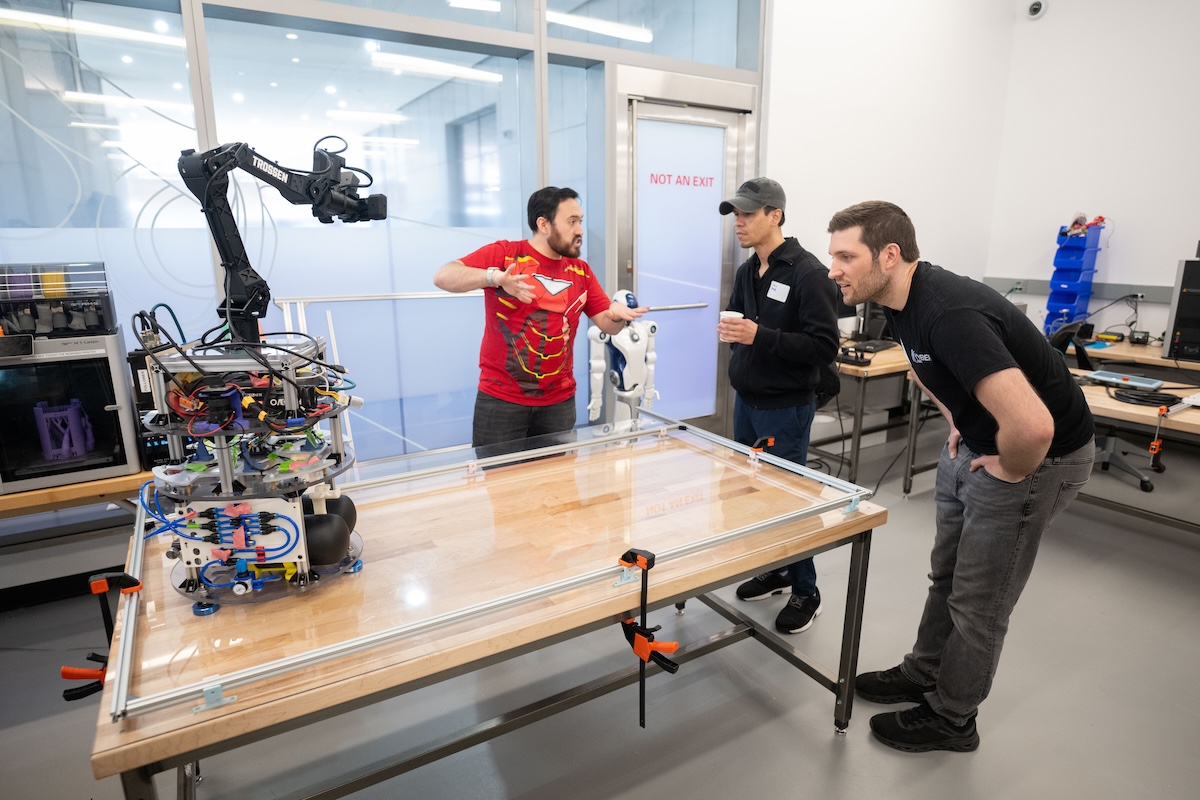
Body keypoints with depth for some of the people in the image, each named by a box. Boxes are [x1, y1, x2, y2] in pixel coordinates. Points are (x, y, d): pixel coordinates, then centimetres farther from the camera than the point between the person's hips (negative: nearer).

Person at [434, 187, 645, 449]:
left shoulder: (581, 271, 8)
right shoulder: (504, 253, -6)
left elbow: (606, 323, 10)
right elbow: (442, 277, -14)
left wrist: (617, 315, -15)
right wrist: (495, 277, -31)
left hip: (559, 402, 4)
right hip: (501, 399, -4)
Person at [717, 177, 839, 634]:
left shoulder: (809, 274, -15)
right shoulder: (746, 271, 9)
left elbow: (825, 347, -20)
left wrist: (760, 336, -27)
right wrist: (729, 331, -3)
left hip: (785, 409, -7)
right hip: (745, 402, 8)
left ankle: (805, 592, 21)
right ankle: (773, 571, 34)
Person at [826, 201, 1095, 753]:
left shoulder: (949, 314, -35)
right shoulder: (902, 299, -5)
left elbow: (1031, 425, -43)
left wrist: (1010, 472, -23)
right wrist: (956, 421, 8)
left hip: (1038, 456, -9)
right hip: (974, 444, 9)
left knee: (978, 601, 6)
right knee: (946, 576, 21)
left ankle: (950, 718, 28)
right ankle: (923, 675, 41)